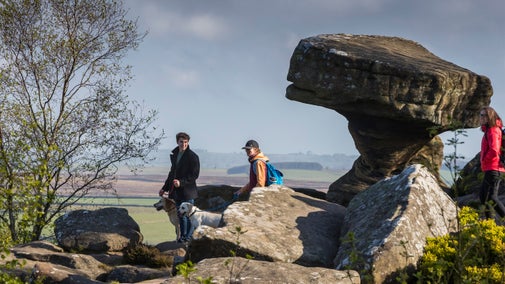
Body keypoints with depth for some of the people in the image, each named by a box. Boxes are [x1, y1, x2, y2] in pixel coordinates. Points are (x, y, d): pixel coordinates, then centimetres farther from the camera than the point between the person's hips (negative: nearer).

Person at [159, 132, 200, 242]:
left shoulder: (192, 156, -8)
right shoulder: (174, 155, 14)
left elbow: (194, 175, -13)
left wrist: (181, 182, -23)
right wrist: (165, 188, 23)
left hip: (187, 191, -7)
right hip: (177, 192, 7)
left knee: (188, 215, -4)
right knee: (180, 215, 12)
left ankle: (188, 238, 3)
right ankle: (183, 237, 20)